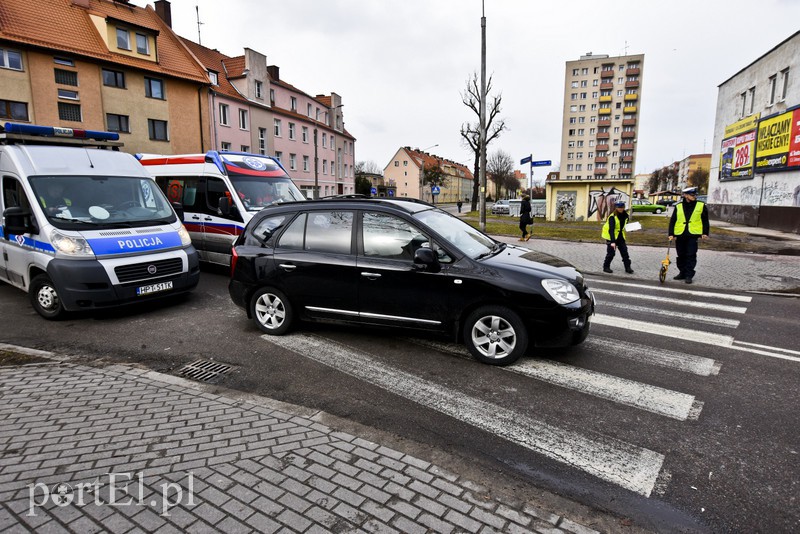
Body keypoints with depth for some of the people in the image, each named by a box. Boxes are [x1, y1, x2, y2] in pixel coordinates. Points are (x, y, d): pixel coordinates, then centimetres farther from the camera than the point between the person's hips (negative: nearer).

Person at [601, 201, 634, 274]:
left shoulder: (625, 215, -3)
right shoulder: (612, 217, -23)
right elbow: (611, 230, -32)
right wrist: (612, 242, -40)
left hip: (620, 236, 6)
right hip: (611, 236, -6)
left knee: (624, 251, 2)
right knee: (611, 252, -6)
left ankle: (627, 267, 9)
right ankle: (606, 267, 9)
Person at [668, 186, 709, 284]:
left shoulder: (701, 206, 4)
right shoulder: (678, 207, 6)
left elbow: (705, 221, 7)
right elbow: (672, 221, 7)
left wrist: (705, 233, 0)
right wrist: (671, 233, 1)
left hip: (693, 235, -2)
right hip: (679, 235, 2)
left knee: (691, 256, -3)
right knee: (681, 255, 10)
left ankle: (689, 275, 3)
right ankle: (682, 273, 23)